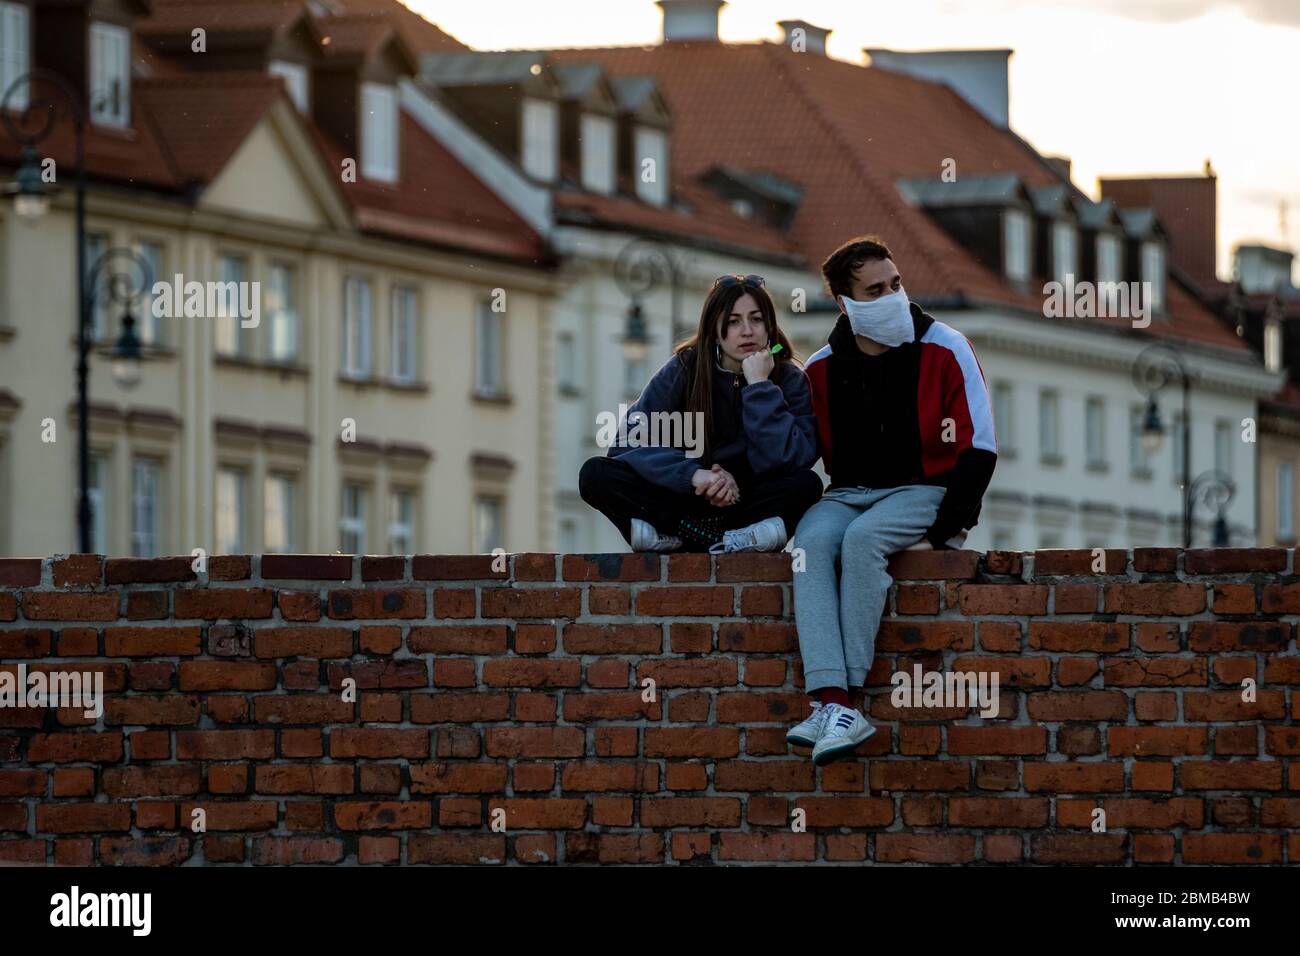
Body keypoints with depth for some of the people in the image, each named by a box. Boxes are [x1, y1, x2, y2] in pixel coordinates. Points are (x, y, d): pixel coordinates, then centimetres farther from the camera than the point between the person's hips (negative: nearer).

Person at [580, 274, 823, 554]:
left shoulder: (789, 379, -5)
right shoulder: (684, 369, -4)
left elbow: (785, 461, -21)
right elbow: (628, 444, -14)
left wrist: (759, 385, -22)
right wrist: (693, 474, -28)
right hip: (683, 501, 1)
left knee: (806, 484, -31)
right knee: (596, 474, -23)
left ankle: (672, 533, -31)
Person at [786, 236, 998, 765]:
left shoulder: (944, 349, -2)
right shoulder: (822, 368, 8)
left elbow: (978, 448, -4)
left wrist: (942, 531, -13)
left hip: (924, 490, -3)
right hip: (848, 495, 3)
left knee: (862, 538, -35)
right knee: (812, 542, -30)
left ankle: (841, 701, -38)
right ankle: (832, 702, -44)